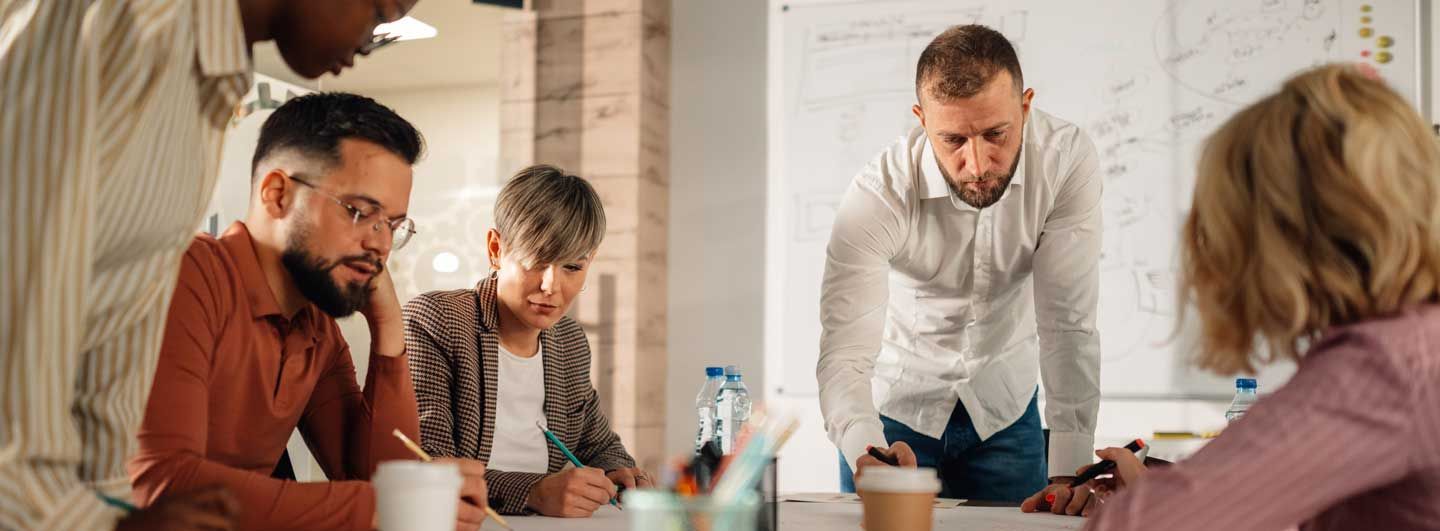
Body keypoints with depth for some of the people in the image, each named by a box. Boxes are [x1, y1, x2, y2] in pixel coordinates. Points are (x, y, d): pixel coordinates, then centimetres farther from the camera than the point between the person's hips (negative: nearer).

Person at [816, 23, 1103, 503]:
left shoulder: (1065, 158, -24)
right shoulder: (879, 193, -29)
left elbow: (1068, 323, -22)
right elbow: (843, 357, -33)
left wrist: (1069, 472, -29)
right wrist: (868, 453, -54)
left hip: (1004, 406, 2)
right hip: (894, 406, -2)